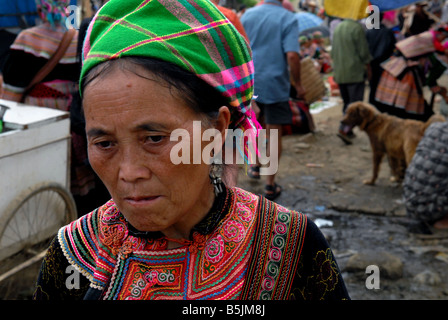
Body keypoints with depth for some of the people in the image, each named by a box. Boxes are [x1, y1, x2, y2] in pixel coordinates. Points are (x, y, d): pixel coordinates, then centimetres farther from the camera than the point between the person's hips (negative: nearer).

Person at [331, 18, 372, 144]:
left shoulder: (338, 28, 11)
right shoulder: (357, 28, -13)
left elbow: (333, 52, 16)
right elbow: (363, 52, -11)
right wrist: (368, 67, 1)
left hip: (339, 74, 7)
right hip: (355, 73, -7)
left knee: (347, 102, 16)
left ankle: (348, 131, 19)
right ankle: (344, 129, -15)